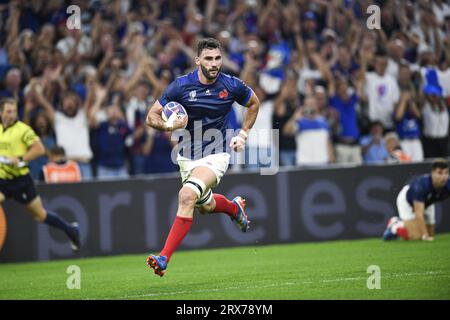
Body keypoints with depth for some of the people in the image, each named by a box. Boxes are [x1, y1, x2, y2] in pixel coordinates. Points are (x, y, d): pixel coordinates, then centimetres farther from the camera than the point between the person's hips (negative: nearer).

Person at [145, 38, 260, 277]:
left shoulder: (232, 86, -9)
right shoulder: (181, 86, -12)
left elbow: (254, 103, 14)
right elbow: (151, 116, -6)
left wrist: (243, 134, 6)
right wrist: (170, 126, -27)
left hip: (216, 155, -3)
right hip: (188, 157, 3)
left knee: (187, 196, -27)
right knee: (205, 206, 20)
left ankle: (164, 258, -27)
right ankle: (234, 207, 57)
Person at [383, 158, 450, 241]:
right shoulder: (422, 185, -42)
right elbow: (419, 213, -43)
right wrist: (425, 235, -48)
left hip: (427, 203, 5)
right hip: (407, 201, -5)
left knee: (430, 235, 9)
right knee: (415, 236, -18)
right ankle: (395, 227, 12)